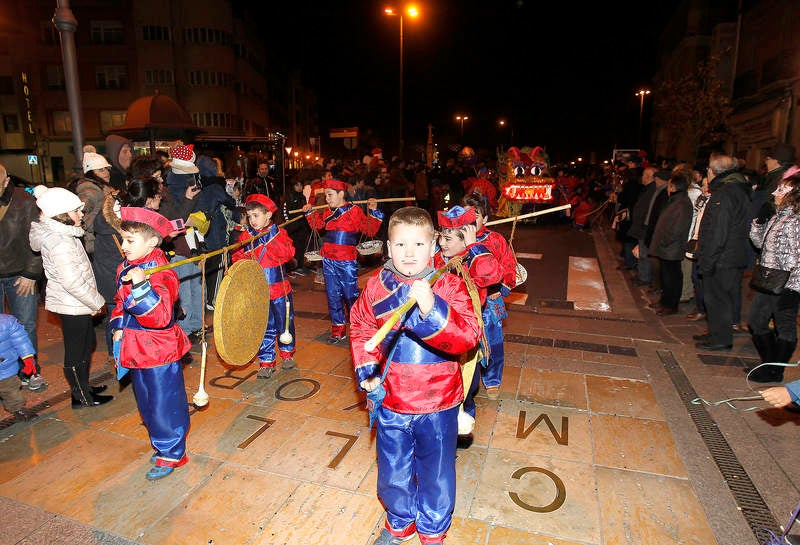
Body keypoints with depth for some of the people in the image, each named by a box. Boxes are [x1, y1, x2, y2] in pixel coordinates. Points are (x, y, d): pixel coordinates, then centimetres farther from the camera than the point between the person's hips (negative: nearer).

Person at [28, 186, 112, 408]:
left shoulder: (53, 231, 3)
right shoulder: (60, 243, -26)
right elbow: (73, 282, -27)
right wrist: (96, 302, -16)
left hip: (75, 304, 10)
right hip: (72, 306, -10)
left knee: (86, 344, 22)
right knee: (76, 353, 5)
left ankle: (83, 387, 38)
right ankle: (82, 397, 21)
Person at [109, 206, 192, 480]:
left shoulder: (161, 274, -22)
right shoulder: (125, 269, 5)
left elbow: (161, 316, -33)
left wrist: (141, 285, -44)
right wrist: (118, 327, 7)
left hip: (160, 352, -9)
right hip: (135, 350, 9)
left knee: (163, 404, 4)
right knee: (146, 404, 22)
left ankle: (171, 454, 22)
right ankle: (162, 445, 40)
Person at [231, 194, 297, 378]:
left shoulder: (279, 232, -2)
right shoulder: (245, 236, 3)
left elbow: (289, 254, -14)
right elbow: (237, 257, 5)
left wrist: (274, 238, -22)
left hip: (280, 289, -1)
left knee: (285, 323, 12)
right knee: (264, 328, 5)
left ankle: (287, 354, 34)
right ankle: (266, 362, 17)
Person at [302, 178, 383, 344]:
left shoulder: (355, 211, -7)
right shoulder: (327, 211, 11)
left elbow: (370, 230, -9)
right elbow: (316, 224, 29)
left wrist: (373, 212, -19)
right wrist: (310, 211, 15)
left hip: (347, 262, -6)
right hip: (328, 260, 6)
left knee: (350, 295, -1)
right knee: (333, 296, 11)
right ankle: (338, 330, 22)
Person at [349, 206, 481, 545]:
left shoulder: (450, 285, -15)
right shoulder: (376, 286, -7)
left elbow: (468, 337, -28)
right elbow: (361, 329, 10)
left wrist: (432, 309, -44)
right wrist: (367, 371, -1)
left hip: (437, 405, -2)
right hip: (390, 403, 3)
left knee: (436, 473, 19)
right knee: (392, 472, 23)